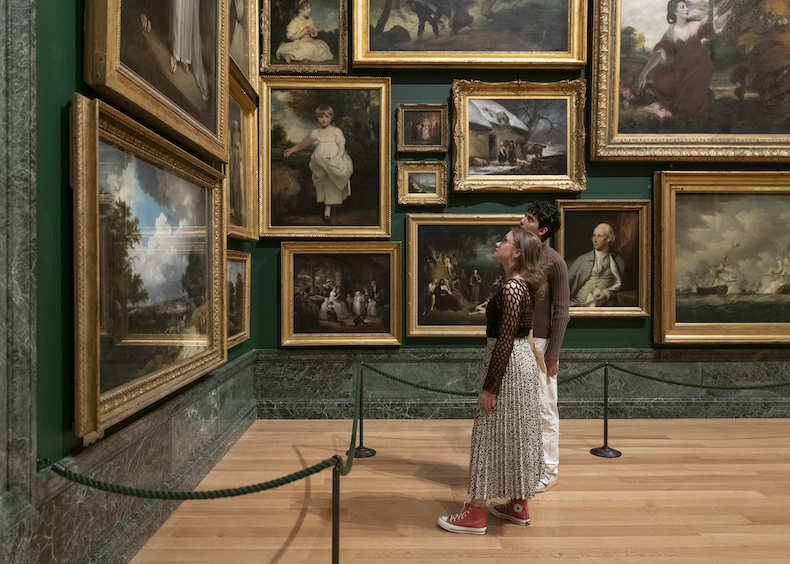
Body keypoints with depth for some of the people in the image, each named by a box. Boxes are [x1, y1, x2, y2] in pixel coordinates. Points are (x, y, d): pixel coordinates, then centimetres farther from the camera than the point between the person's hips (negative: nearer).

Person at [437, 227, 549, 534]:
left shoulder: (512, 288, -21)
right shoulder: (523, 284, 10)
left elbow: (505, 341, -23)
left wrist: (490, 387, -20)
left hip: (509, 364, -10)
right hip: (523, 359, 10)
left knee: (492, 434, -1)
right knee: (516, 434, 17)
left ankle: (476, 514, 10)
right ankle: (519, 505, 30)